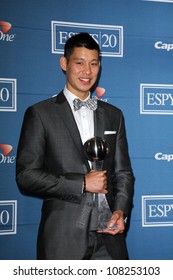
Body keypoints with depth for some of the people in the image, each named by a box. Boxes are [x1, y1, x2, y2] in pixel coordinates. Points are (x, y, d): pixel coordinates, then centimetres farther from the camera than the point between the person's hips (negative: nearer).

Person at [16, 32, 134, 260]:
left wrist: (121, 211, -5)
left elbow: (123, 172, 13)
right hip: (62, 237, -3)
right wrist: (82, 184, -12)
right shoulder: (40, 113, -1)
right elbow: (26, 175, -7)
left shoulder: (114, 115, 12)